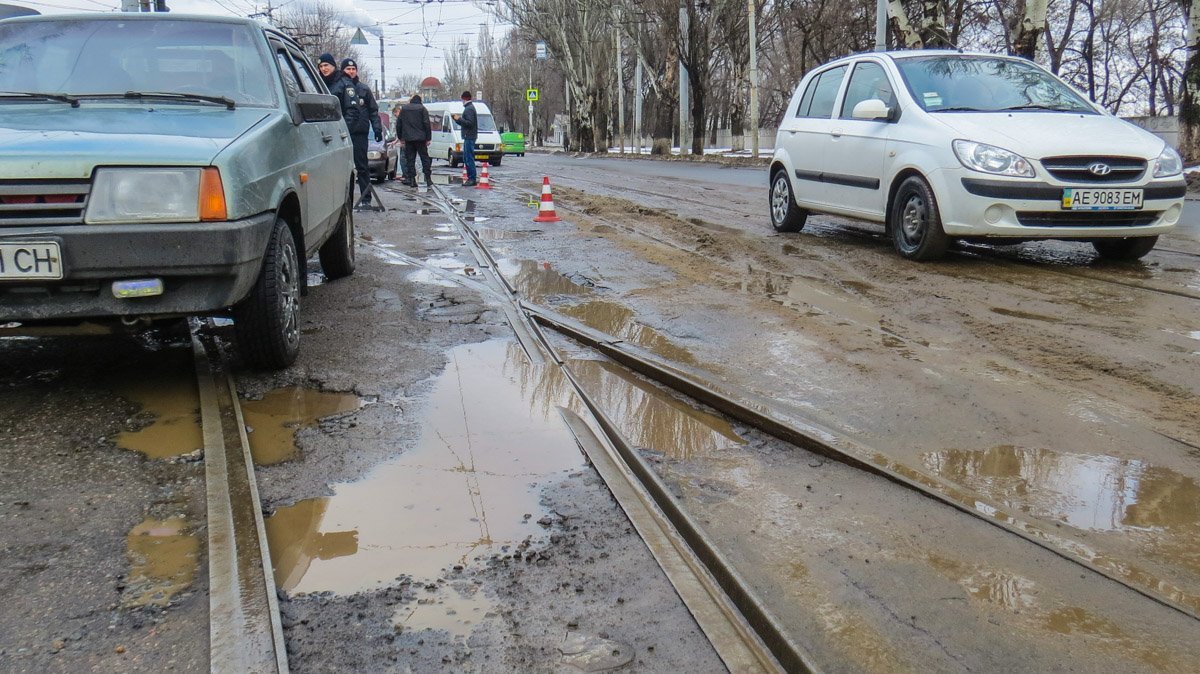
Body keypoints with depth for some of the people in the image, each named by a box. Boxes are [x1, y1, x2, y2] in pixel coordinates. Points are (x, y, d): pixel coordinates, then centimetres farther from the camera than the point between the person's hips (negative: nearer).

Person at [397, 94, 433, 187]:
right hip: (420, 138, -2)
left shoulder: (403, 109, 10)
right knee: (425, 158, 4)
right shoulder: (422, 109, 0)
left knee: (410, 159, 4)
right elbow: (427, 124, -5)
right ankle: (428, 178, 1)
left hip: (408, 139, 2)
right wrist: (428, 138, -1)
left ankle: (412, 180, -1)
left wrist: (401, 137, 18)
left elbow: (398, 124, 11)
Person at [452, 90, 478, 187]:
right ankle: (470, 178, 17)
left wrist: (459, 119, -16)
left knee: (469, 159, -10)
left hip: (469, 137, -11)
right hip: (468, 137, 11)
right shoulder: (469, 108, 19)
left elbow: (470, 123, -22)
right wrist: (458, 119, 16)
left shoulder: (469, 109, -14)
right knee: (466, 159, 13)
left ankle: (472, 179, -10)